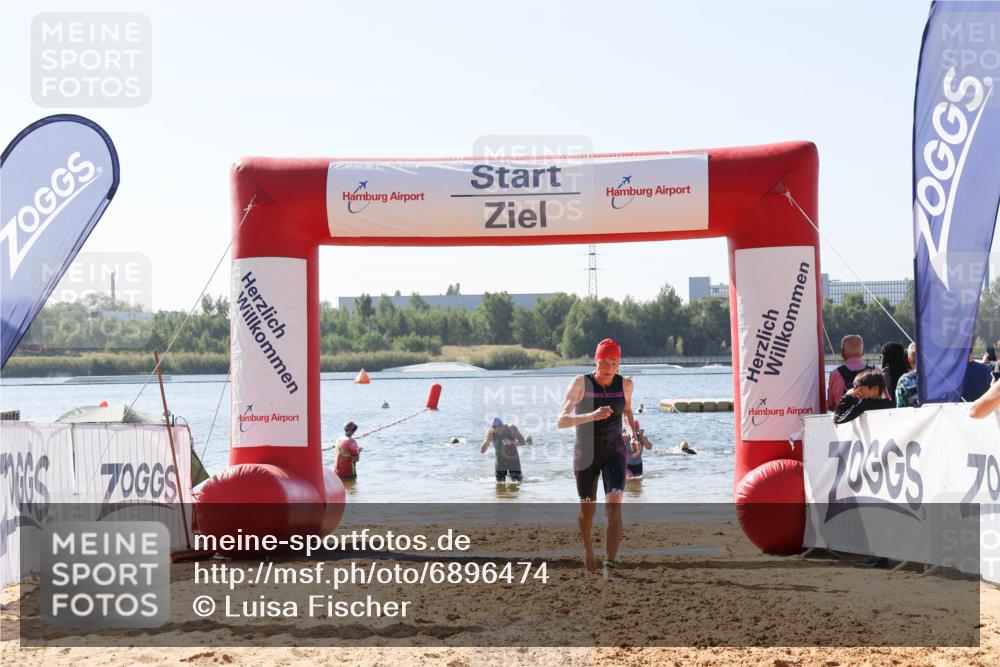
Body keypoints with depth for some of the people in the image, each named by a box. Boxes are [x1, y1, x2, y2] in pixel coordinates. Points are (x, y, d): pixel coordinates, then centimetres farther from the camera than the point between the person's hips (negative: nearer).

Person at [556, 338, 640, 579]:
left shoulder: (625, 384, -4)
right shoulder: (581, 383, -15)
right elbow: (561, 421, -23)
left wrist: (633, 435, -1)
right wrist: (592, 416, -38)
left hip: (614, 451, 1)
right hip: (586, 454, -1)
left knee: (614, 508, -16)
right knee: (587, 509, 14)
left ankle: (610, 566, -16)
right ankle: (587, 546, 45)